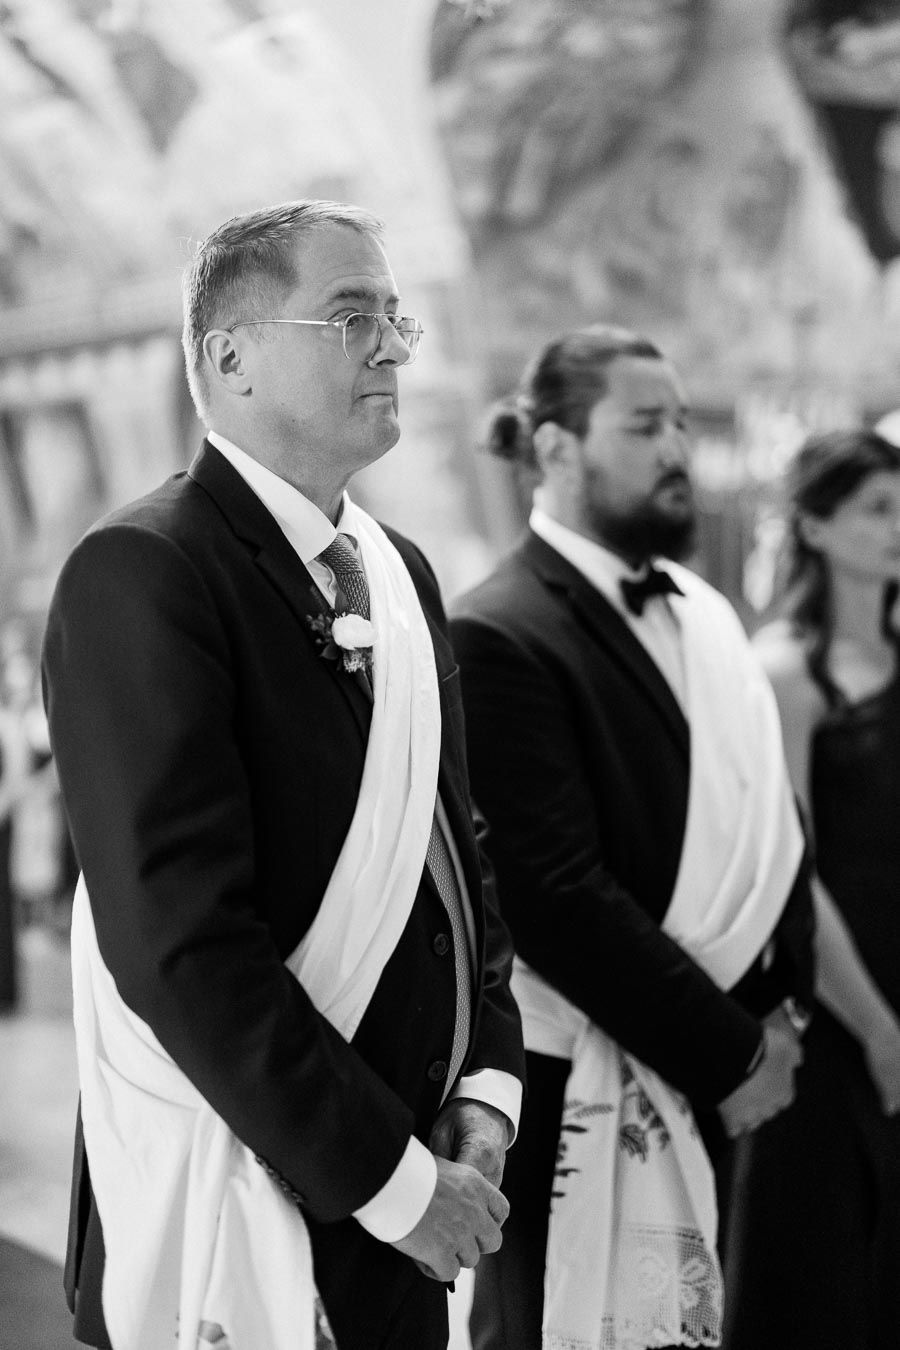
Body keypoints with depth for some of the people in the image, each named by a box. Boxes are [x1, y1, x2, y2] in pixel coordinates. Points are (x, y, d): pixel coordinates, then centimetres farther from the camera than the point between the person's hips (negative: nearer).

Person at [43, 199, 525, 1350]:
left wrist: (484, 1087, 2)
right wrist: (389, 1177, -17)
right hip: (237, 1227, -7)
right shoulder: (139, 574, -15)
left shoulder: (400, 571, 11)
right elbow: (179, 942, -21)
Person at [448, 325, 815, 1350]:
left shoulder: (704, 616, 11)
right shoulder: (500, 637, -12)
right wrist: (727, 1055, -12)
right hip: (587, 1096, -6)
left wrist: (776, 1005, 1)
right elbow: (561, 899, -17)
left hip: (717, 1073, 7)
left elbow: (766, 821, 15)